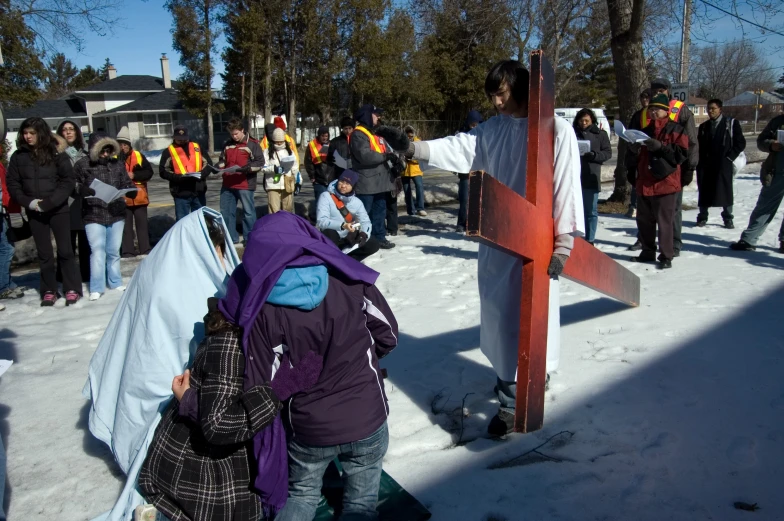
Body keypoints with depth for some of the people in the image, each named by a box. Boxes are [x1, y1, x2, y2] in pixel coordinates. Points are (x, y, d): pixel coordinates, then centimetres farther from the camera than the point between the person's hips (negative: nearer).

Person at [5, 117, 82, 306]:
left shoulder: (57, 153, -4)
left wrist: (49, 202, -15)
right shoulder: (18, 156, 4)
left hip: (58, 210, -2)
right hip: (34, 212, 3)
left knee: (65, 250, 0)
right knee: (44, 253, 8)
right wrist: (28, 202, -9)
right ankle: (49, 291, 15)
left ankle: (72, 289, 9)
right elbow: (12, 183, 6)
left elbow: (68, 181, -7)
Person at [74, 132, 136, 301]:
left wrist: (132, 190, -10)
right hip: (93, 216, -3)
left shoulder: (118, 164, 6)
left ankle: (115, 282, 26)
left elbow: (126, 183, 12)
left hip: (116, 214, 3)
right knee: (98, 251, -6)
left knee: (114, 251, 13)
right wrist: (82, 190, -20)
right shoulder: (82, 165, -3)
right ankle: (96, 288, 2)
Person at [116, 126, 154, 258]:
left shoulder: (138, 156, 3)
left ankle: (145, 248, 18)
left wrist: (134, 175, -12)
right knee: (125, 225, 5)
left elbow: (149, 172, 0)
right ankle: (128, 251, 10)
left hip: (139, 196, 2)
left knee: (142, 223, 10)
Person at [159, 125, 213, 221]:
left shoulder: (197, 147, 9)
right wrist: (177, 177, -19)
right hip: (181, 193, -3)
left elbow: (208, 163, 10)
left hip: (198, 191, 3)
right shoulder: (169, 151, 1)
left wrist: (202, 174, -10)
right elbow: (163, 171, -3)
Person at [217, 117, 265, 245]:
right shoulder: (227, 144, 13)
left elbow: (260, 162, -9)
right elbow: (223, 160, 24)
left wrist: (247, 168, -24)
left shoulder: (252, 144, -5)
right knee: (226, 212, 12)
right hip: (227, 184, 6)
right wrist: (217, 166, 2)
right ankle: (231, 238, 24)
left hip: (245, 185, -6)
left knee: (248, 212, 2)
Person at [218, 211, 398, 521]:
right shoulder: (350, 279, -13)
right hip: (368, 420, 0)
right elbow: (388, 333, -2)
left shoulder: (259, 306, -15)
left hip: (307, 428, 0)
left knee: (301, 493, 29)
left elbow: (261, 385, -12)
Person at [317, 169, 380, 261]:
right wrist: (342, 225, -37)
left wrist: (364, 233, -28)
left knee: (373, 245, -13)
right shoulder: (326, 197, -12)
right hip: (331, 240, -4)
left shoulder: (357, 202, 1)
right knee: (329, 233, -37)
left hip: (349, 240, 4)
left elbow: (365, 221, -4)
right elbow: (321, 221, -22)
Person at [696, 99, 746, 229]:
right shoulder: (704, 126, 14)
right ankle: (702, 216, 13)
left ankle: (728, 218, 10)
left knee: (725, 190, 0)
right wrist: (700, 161, 3)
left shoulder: (731, 123, 3)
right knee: (704, 191, 3)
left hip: (724, 164, -3)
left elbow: (740, 143, 2)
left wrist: (730, 157, -7)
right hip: (705, 165, 3)